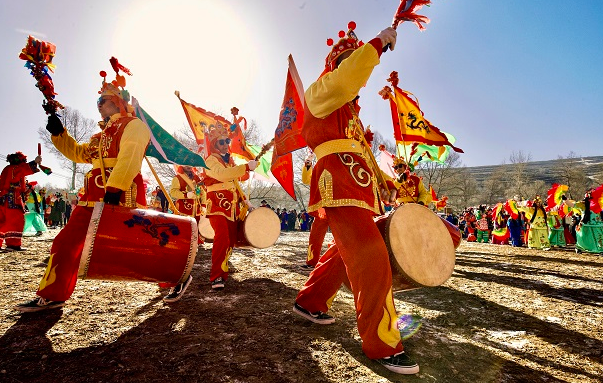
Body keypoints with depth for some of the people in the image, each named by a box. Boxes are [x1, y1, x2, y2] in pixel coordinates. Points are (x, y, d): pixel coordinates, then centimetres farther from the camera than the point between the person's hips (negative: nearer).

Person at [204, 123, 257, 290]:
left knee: (231, 240, 7)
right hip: (217, 206, -8)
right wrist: (247, 167, -31)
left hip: (232, 207, 8)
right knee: (222, 238, -20)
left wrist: (243, 199, 15)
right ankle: (216, 277, -13)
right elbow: (223, 174, -27)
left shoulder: (230, 160, 20)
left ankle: (222, 270, 21)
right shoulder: (211, 160, -6)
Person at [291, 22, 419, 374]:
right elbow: (345, 80, -21)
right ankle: (383, 345, -5)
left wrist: (380, 187, 19)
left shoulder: (351, 109, 30)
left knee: (346, 253, 15)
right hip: (339, 185, -10)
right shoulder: (320, 91, 5)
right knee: (373, 259, -15)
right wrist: (379, 43, -11)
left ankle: (310, 302, 31)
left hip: (357, 188, 10)